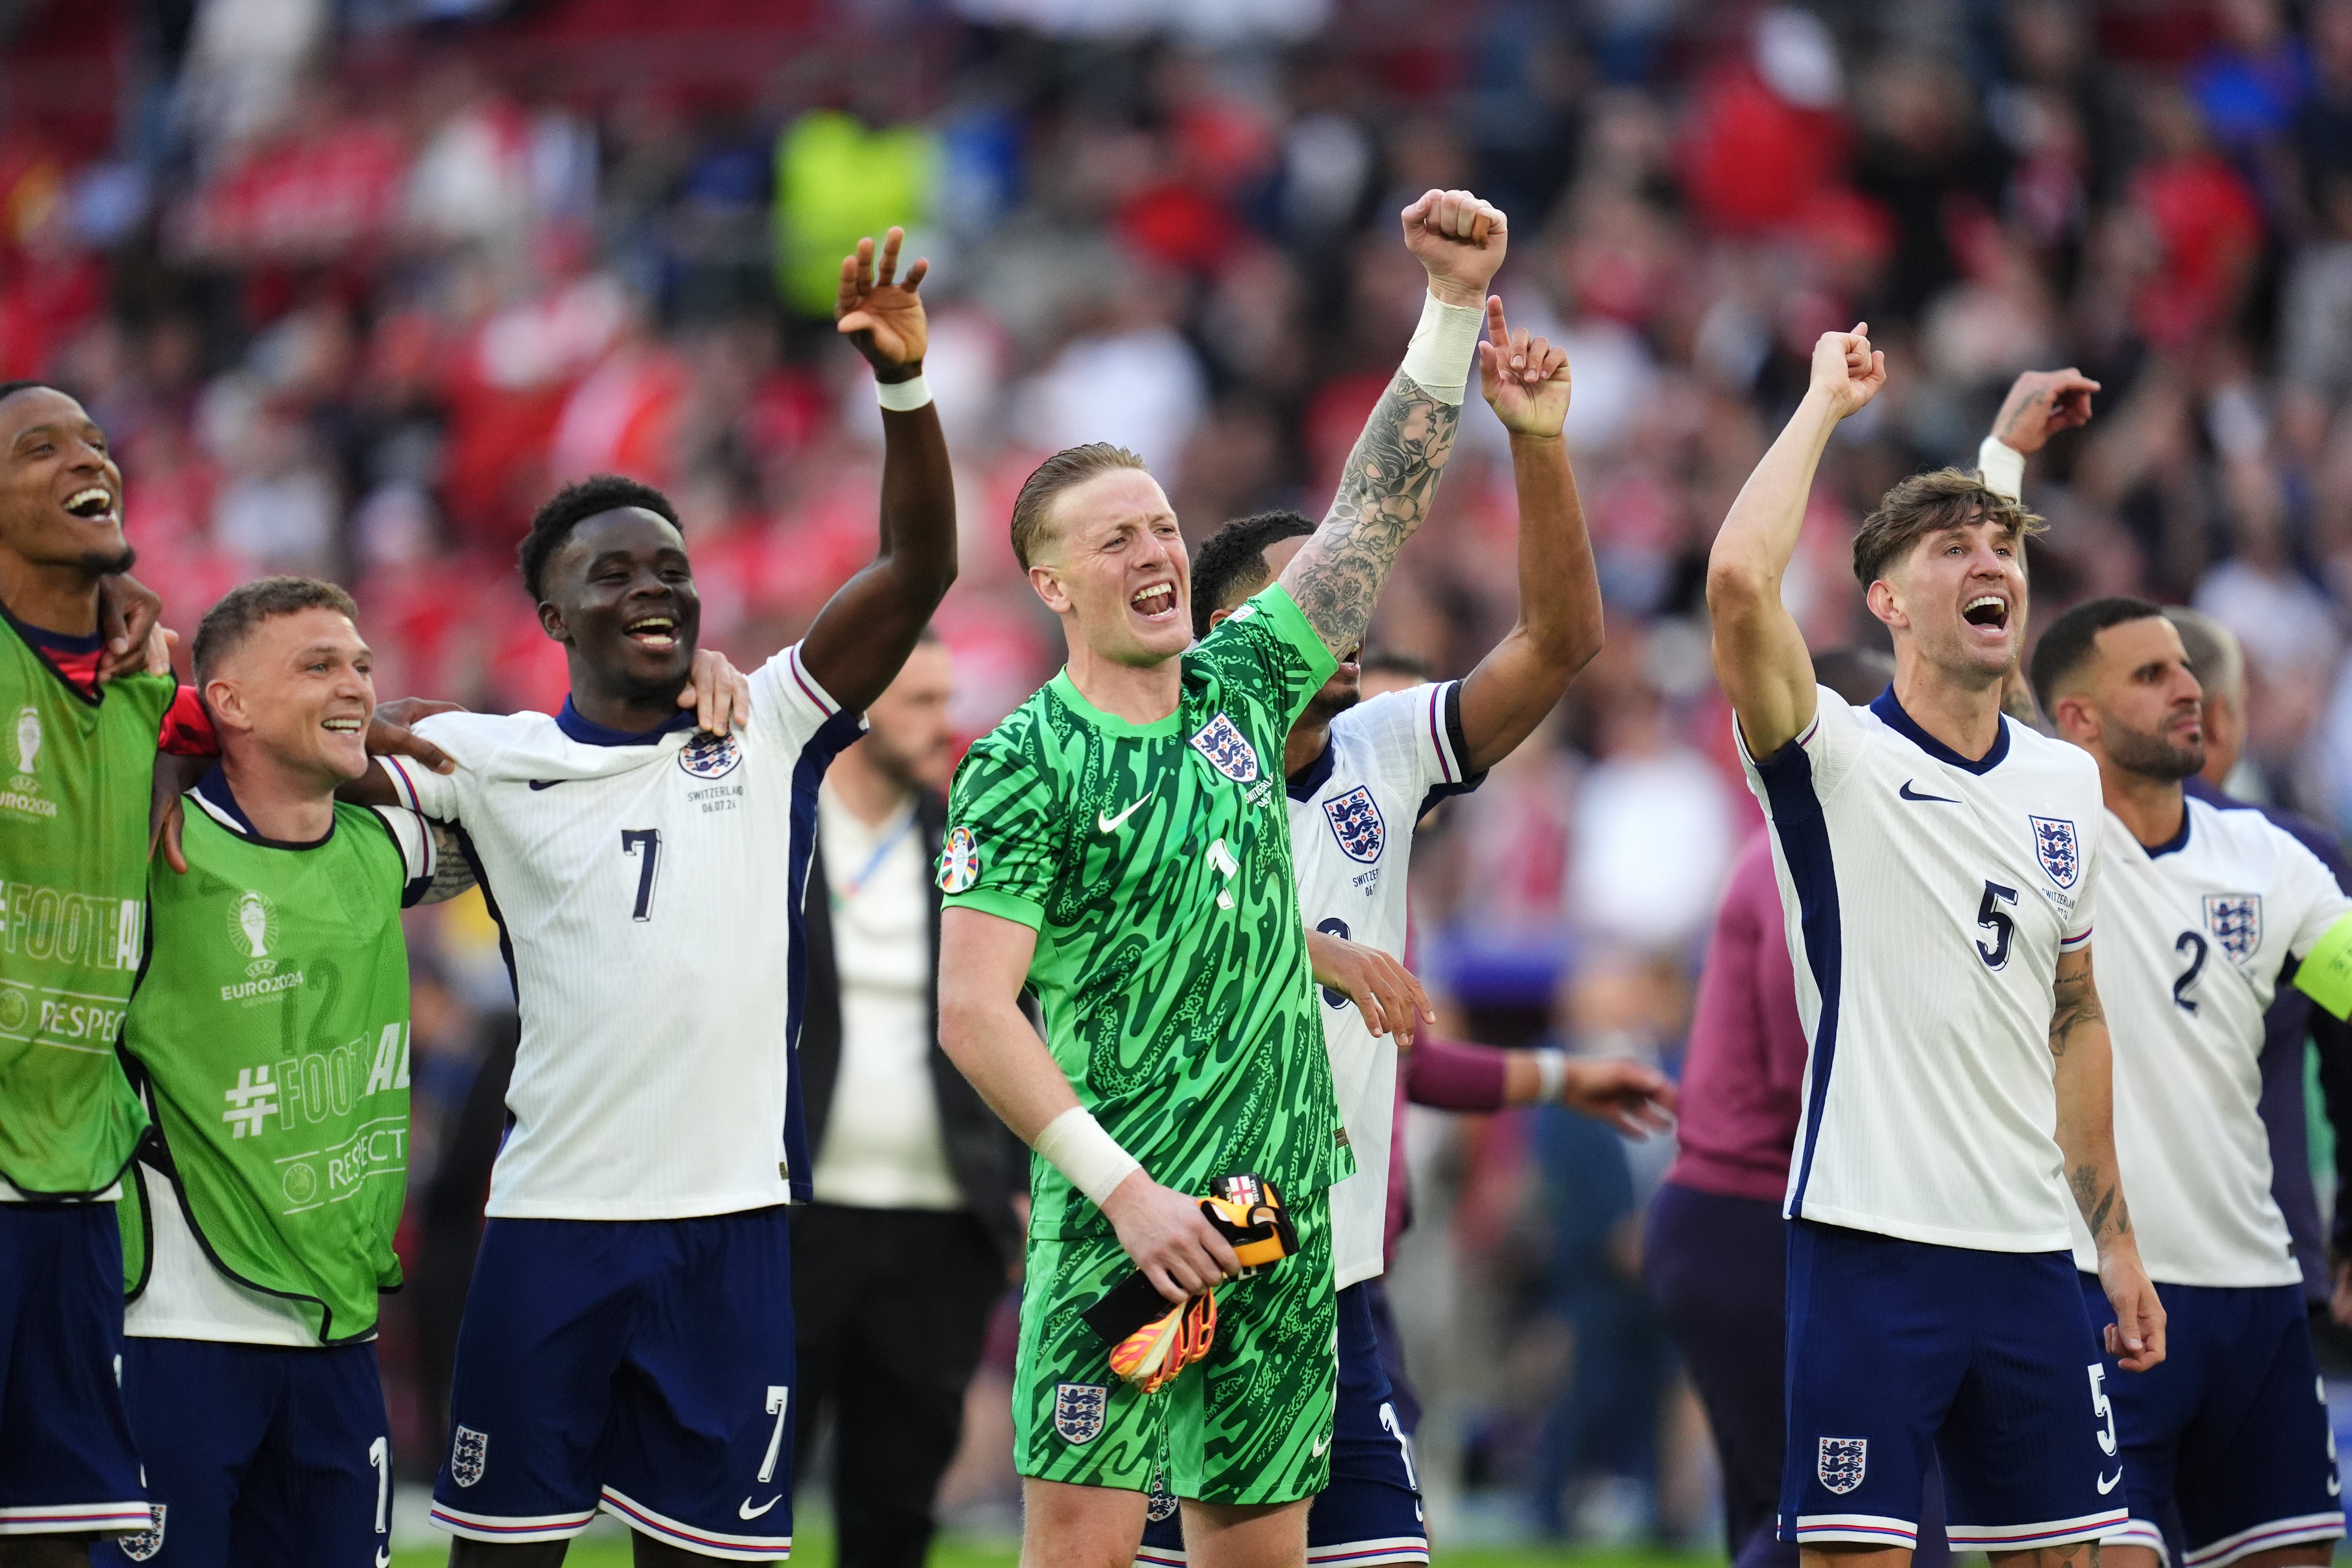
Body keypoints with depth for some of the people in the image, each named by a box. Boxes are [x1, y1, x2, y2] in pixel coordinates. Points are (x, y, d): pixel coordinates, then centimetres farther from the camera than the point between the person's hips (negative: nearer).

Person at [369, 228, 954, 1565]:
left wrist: (904, 383, -11)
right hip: (554, 1215, -1)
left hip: (734, 1217, 1)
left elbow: (920, 568, 1)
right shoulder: (496, 762, 5)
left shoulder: (765, 736, 7)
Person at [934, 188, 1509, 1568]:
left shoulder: (1239, 689, 11)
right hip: (1122, 1220, -6)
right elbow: (974, 1011, -11)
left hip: (1286, 1216, 6)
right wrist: (1123, 1189, -17)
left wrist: (1456, 305, 3)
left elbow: (1381, 509, 11)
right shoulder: (1023, 766, -6)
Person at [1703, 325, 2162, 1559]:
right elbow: (1740, 583, -23)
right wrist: (1826, 398, -11)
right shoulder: (1838, 762, -4)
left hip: (2030, 1255, 6)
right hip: (1872, 1238, -6)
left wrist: (2115, 1236, 18)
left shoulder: (2065, 783, 14)